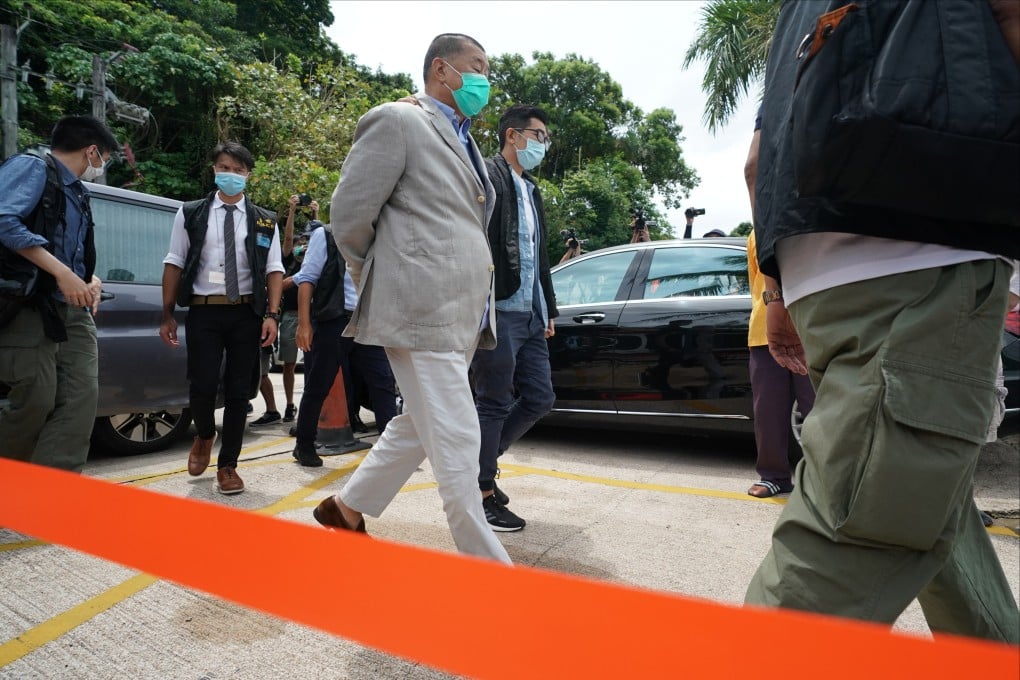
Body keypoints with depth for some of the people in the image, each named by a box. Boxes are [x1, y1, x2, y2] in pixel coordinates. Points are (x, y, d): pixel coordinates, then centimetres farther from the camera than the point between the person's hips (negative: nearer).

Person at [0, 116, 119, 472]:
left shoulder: (77, 193, 22)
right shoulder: (31, 166, -1)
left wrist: (91, 279, 7)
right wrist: (62, 272, -22)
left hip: (73, 310, 8)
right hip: (29, 306, -8)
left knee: (81, 399, -4)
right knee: (36, 402, -7)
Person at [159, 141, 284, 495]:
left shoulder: (264, 221, 8)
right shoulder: (190, 214, 6)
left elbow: (274, 270, 5)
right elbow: (174, 264, 5)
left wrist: (271, 314, -7)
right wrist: (167, 315, 1)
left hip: (246, 313, 1)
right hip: (203, 310, -1)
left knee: (239, 390, 5)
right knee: (202, 384, -5)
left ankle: (228, 465, 18)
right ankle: (204, 436, 29)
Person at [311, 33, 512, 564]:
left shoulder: (463, 141, 23)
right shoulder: (396, 121, -4)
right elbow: (348, 216, -7)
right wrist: (382, 288, 4)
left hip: (461, 314, 9)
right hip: (424, 310, -9)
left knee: (417, 428, 17)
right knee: (457, 442, -5)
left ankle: (348, 510, 36)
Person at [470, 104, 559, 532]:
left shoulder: (532, 190, 21)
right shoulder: (487, 177, -6)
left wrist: (548, 310, 20)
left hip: (529, 316, 9)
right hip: (498, 312, -9)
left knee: (539, 399, 11)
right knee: (495, 404, 0)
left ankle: (483, 459, 29)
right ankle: (484, 495, 14)